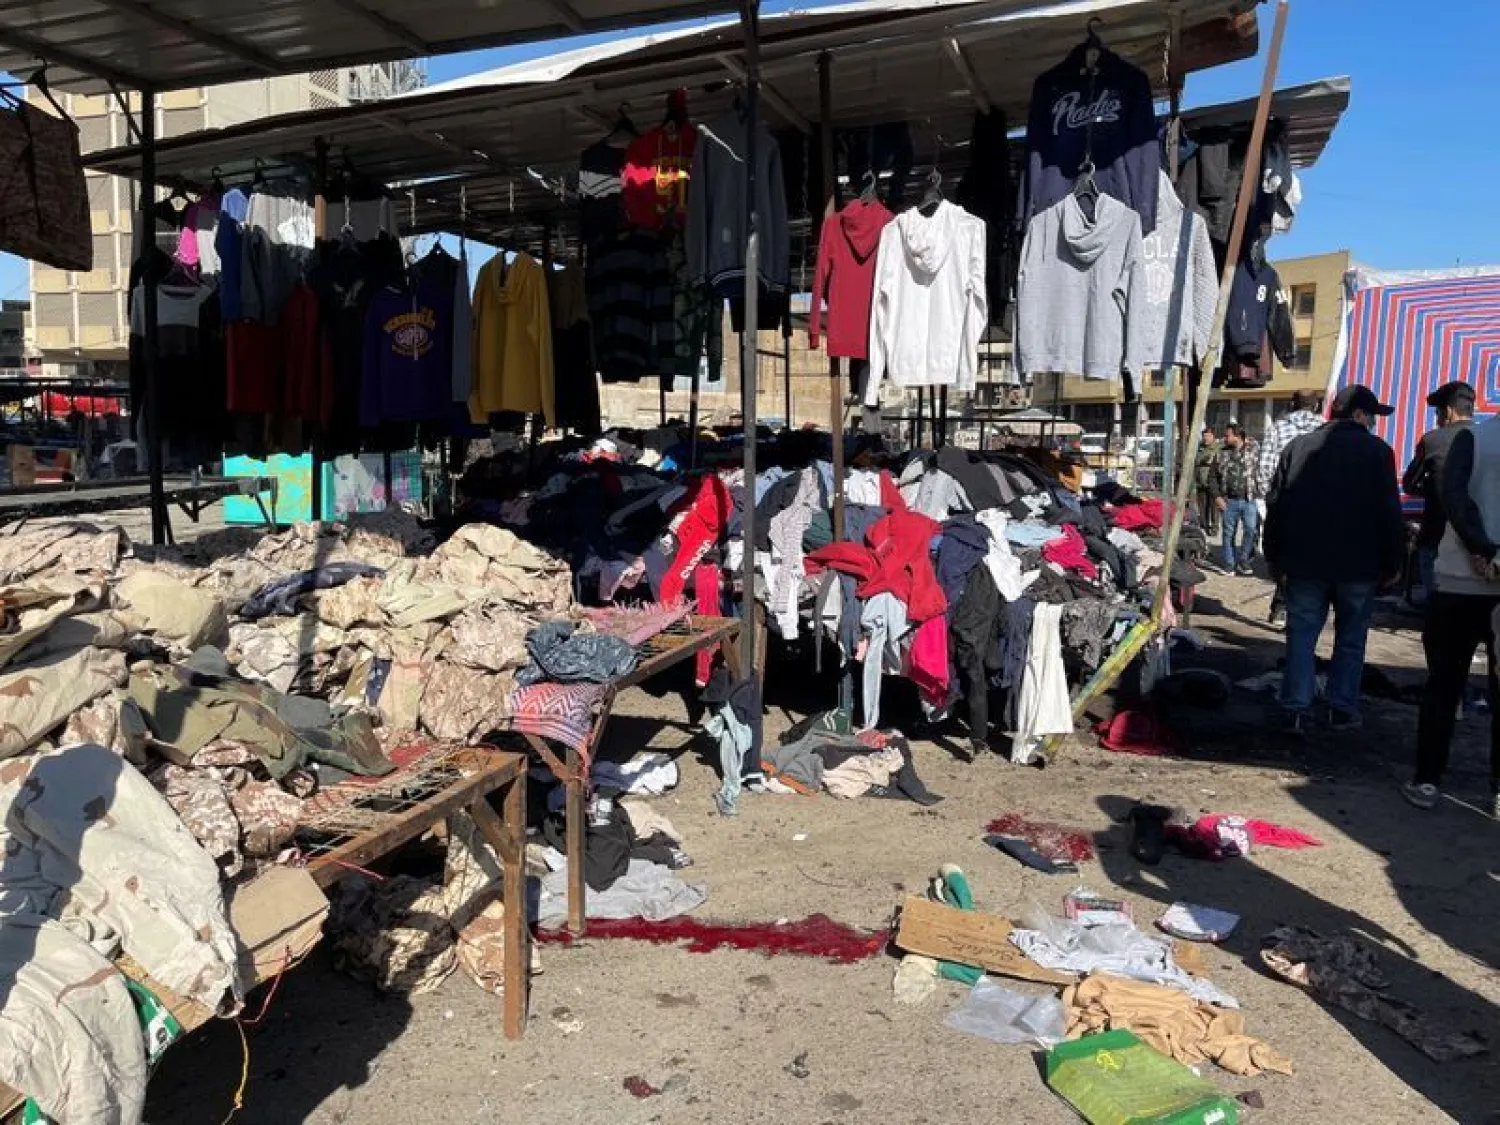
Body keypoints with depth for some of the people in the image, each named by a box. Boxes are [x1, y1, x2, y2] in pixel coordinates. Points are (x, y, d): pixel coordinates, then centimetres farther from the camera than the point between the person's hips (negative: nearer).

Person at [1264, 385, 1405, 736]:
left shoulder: (1298, 447, 6)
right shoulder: (1377, 451, -4)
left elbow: (1275, 506, 7)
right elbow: (1390, 513, -5)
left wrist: (1274, 557, 13)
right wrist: (1392, 563, 3)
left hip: (1304, 562, 2)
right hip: (1359, 565, -2)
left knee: (1301, 637, 4)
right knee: (1350, 640, 9)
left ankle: (1295, 710, -1)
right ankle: (1343, 710, 11)